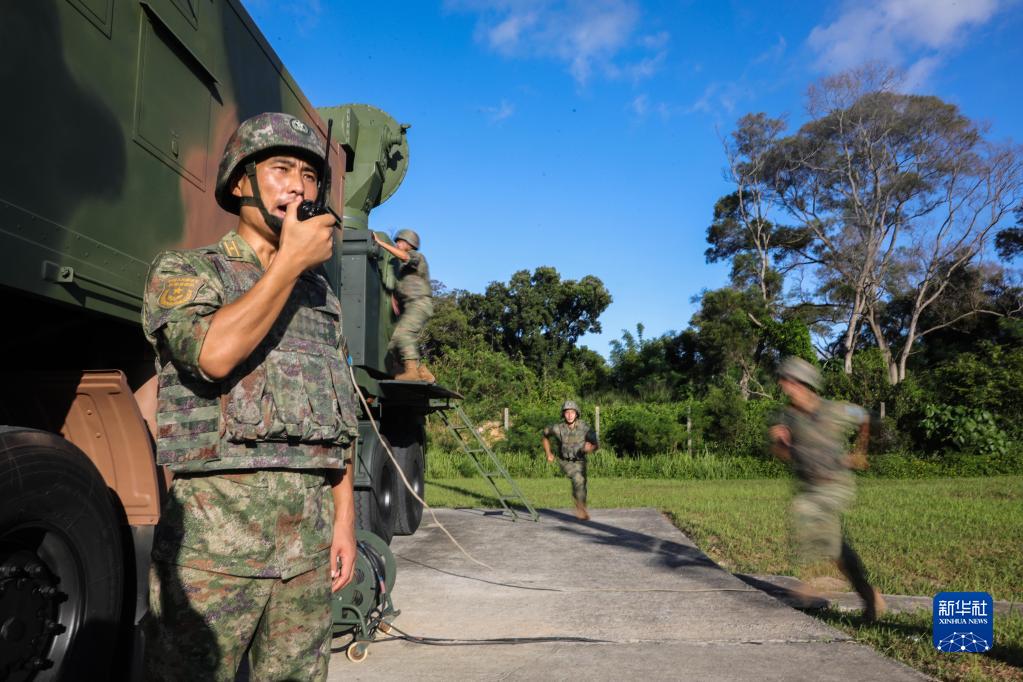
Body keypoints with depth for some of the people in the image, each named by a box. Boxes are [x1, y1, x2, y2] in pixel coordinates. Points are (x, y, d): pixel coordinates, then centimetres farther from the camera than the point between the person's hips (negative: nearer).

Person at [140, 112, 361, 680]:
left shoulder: (323, 296, 17)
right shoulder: (184, 270, 3)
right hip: (216, 526, -4)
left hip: (309, 531, 5)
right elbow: (214, 354, -20)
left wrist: (344, 520, 8)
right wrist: (291, 261, -12)